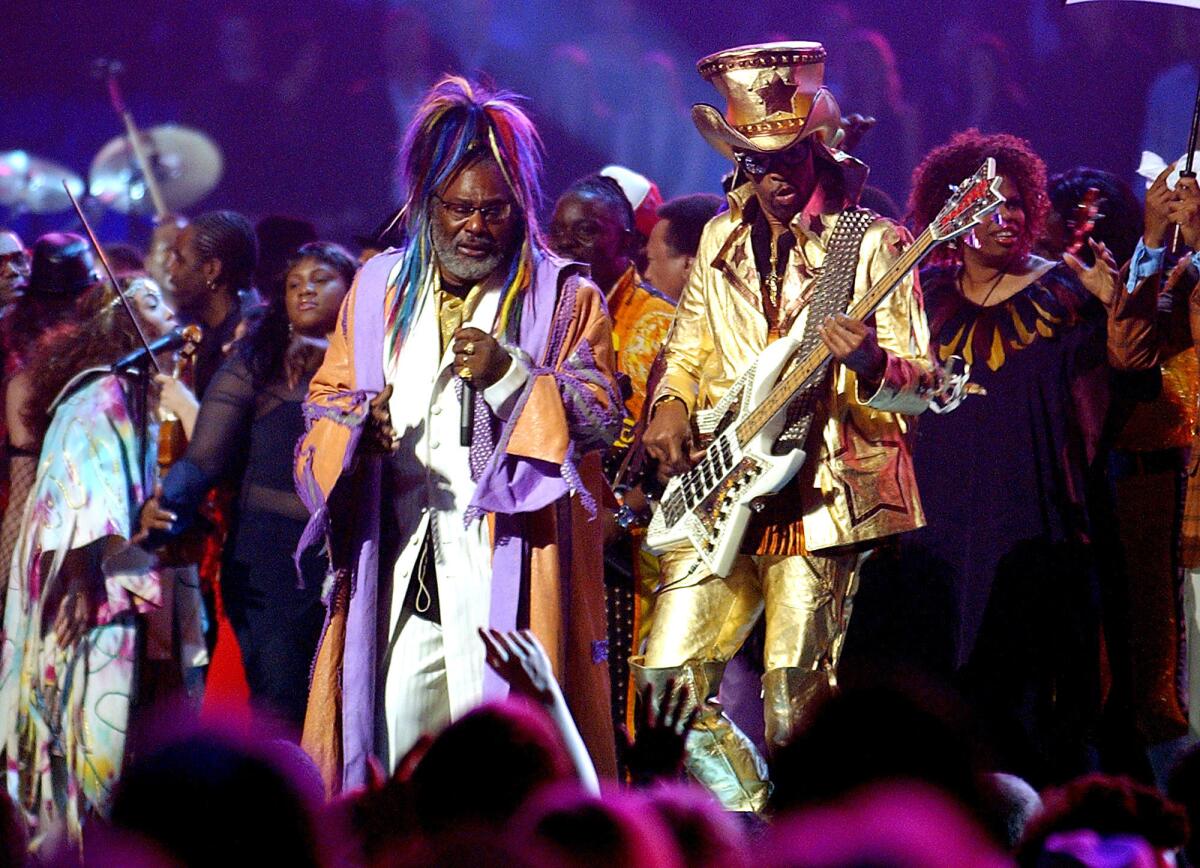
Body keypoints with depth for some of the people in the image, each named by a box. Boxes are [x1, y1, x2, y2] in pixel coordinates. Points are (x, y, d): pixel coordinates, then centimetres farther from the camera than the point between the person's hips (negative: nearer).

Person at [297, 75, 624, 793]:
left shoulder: (565, 298, 6)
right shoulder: (380, 290, 18)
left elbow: (600, 414, -3)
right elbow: (327, 397, 19)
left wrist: (511, 374, -18)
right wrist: (362, 420, -5)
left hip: (508, 571, -4)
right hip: (401, 570, 4)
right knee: (397, 754, -2)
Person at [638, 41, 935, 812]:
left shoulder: (870, 243, -3)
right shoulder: (722, 242, 14)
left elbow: (921, 385, -6)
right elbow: (689, 350, 25)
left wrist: (871, 365, -29)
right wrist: (671, 408, 3)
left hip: (820, 494, -5)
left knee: (795, 706, -8)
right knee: (668, 678, -1)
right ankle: (752, 815, 16)